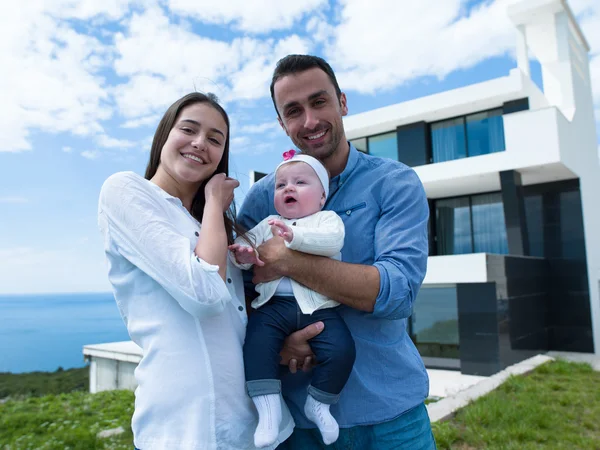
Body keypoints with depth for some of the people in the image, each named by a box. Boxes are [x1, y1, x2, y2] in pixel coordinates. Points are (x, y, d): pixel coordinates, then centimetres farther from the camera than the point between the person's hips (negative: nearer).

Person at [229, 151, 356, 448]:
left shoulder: (327, 219, 9)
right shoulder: (268, 224, 20)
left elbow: (332, 240, -12)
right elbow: (245, 241, 10)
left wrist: (295, 236, -25)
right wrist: (242, 254, -15)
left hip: (319, 308, -1)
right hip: (274, 304, 2)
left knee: (341, 350, -16)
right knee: (256, 343, -22)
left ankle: (318, 404, 9)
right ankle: (268, 410, -9)